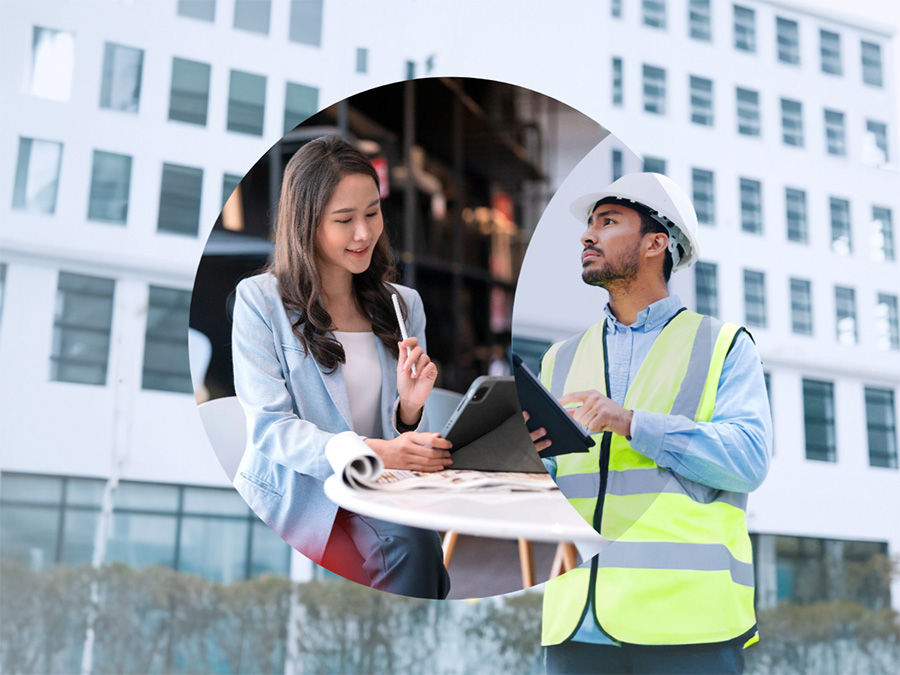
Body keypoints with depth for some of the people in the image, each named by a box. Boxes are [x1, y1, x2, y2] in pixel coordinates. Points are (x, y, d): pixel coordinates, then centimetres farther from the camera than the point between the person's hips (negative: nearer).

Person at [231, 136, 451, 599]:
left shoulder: (403, 304, 13)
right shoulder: (259, 300, -2)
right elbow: (269, 426, -11)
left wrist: (409, 407, -10)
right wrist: (372, 452, -25)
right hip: (291, 500, -4)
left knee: (416, 544, -29)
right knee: (410, 549, -28)